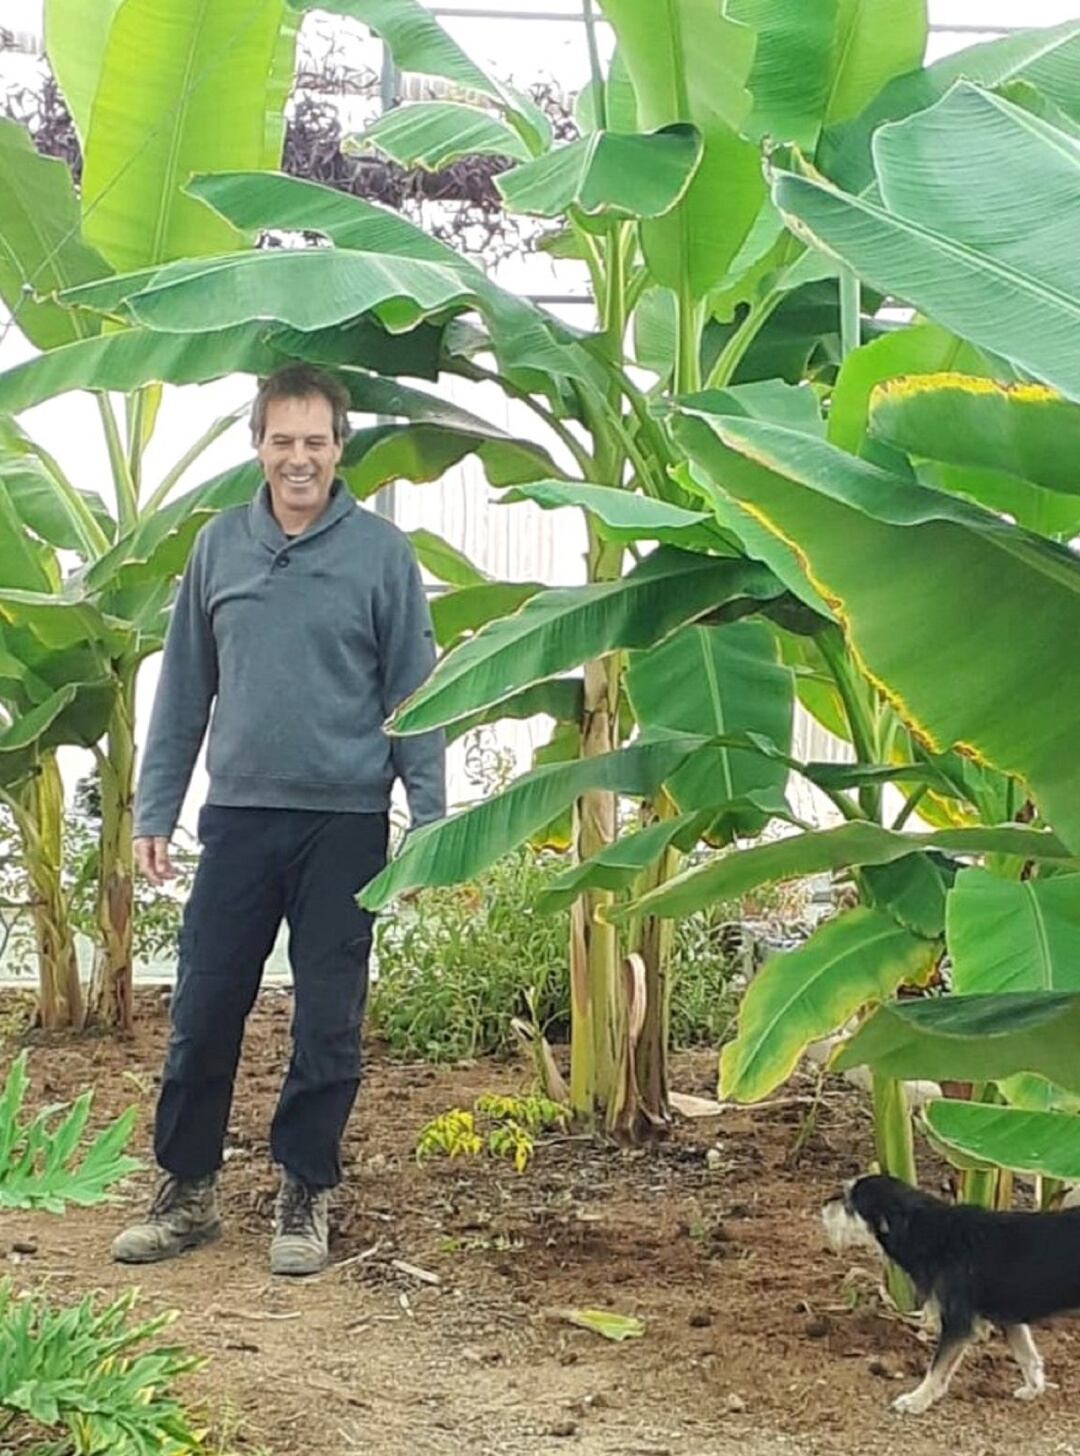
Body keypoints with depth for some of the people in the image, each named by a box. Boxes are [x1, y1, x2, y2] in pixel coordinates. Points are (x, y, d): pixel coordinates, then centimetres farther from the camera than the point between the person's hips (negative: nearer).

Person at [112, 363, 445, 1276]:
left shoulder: (380, 551, -2)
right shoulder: (220, 544, 6)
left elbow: (412, 694, -1)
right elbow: (185, 688, 10)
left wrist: (430, 818, -5)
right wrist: (155, 811, 6)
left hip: (345, 823, -2)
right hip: (238, 815, 2)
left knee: (328, 1024, 6)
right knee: (203, 1012, 6)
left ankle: (306, 1198, 21)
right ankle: (186, 1190, 22)